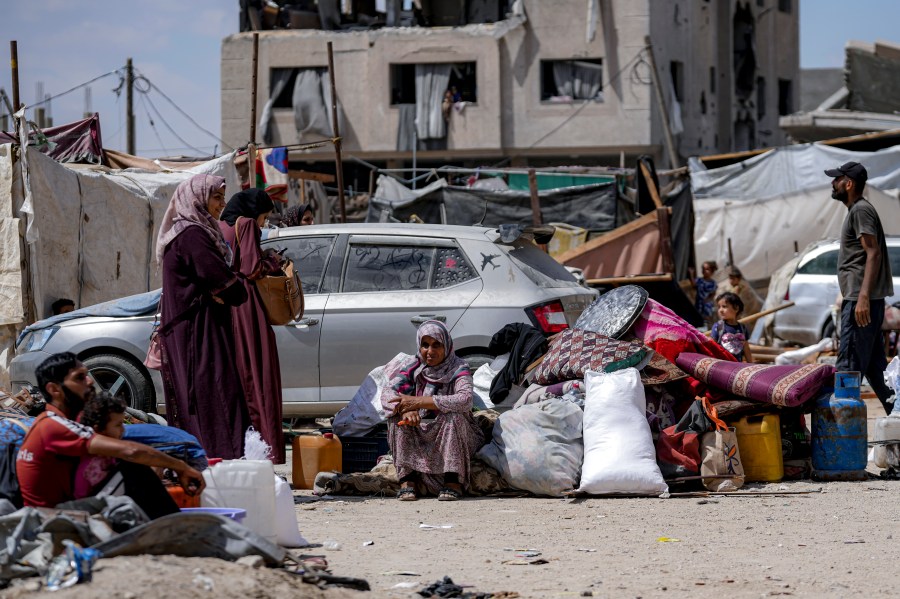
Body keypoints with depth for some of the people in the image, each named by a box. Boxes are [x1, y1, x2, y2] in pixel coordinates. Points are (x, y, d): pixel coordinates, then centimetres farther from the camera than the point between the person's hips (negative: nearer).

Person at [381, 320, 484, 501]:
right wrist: (405, 409, -35)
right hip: (418, 437, 3)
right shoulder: (412, 367, 1)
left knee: (454, 415, -32)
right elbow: (387, 394, -11)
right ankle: (406, 481, -26)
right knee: (396, 418, -21)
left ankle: (453, 482, -32)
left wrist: (419, 402, -33)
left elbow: (465, 400, -30)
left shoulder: (458, 368, -10)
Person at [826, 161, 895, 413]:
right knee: (875, 365, 12)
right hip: (858, 298, 11)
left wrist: (863, 297, -26)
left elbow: (873, 253, -19)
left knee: (849, 364, -12)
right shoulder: (856, 210, 21)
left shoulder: (861, 210, -10)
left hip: (861, 300, -11)